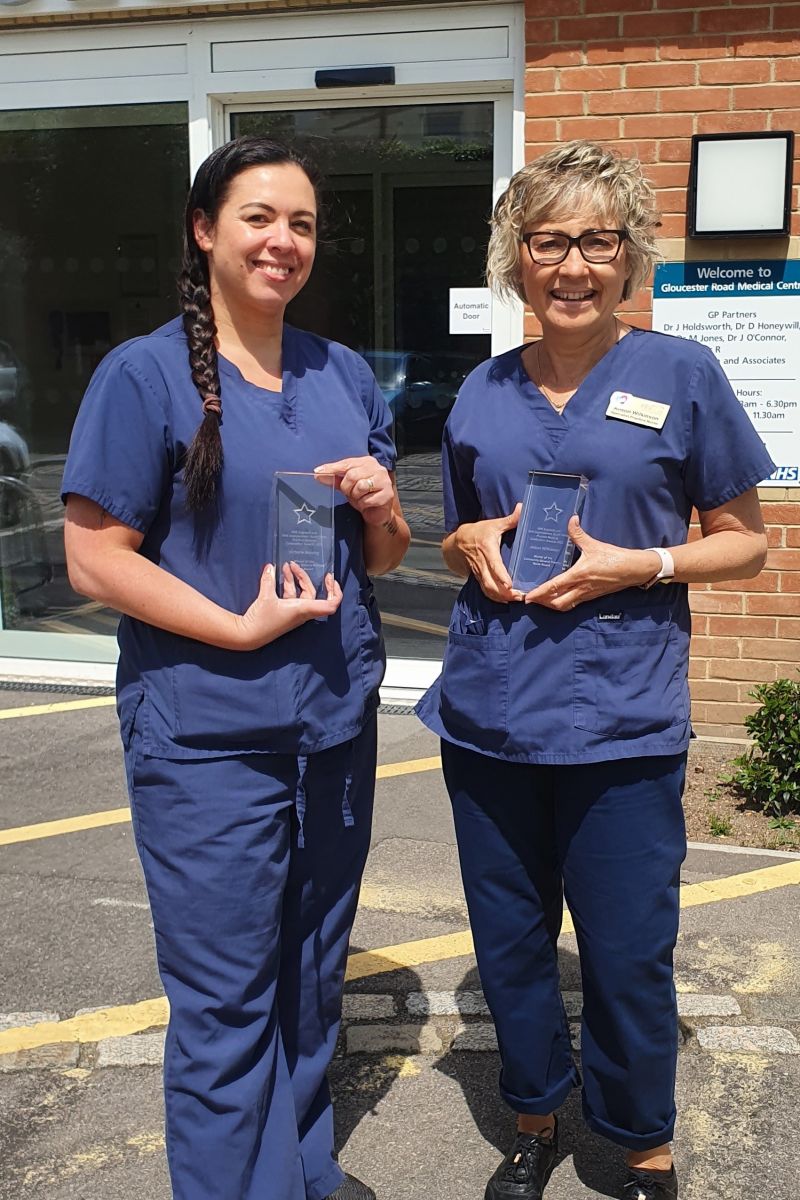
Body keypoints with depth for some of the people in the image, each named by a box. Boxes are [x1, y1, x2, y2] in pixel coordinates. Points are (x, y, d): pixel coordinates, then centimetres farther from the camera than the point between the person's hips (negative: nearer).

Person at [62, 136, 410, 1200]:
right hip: (208, 734, -6)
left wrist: (380, 508, -9)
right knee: (226, 1002, 5)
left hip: (337, 720, 6)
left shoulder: (346, 375, 8)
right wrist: (242, 628, -19)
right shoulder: (144, 374, -9)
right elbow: (94, 558, -13)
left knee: (313, 975, 20)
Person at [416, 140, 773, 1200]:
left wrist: (639, 566, -15)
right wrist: (474, 543, -4)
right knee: (508, 942, 15)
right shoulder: (483, 391, 8)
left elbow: (746, 541, 2)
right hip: (488, 714, 4)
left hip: (620, 723, -3)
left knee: (627, 955, 5)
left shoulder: (680, 374, -2)